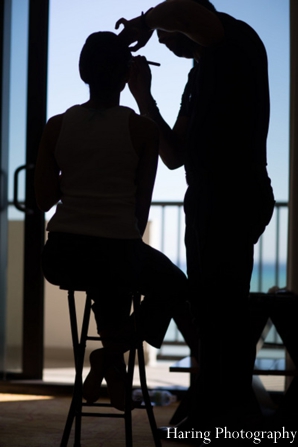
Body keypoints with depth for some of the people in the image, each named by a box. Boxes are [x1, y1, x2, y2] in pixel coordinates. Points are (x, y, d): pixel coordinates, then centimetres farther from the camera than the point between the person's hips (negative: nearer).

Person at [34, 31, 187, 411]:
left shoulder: (57, 125, 1)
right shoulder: (142, 129, -5)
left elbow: (44, 199, 4)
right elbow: (143, 204, 2)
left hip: (61, 257, 4)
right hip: (119, 251, -4)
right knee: (172, 283, 27)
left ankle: (111, 357, 33)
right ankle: (112, 354, 10)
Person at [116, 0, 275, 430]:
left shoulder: (237, 41, -5)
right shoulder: (198, 78, 22)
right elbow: (174, 156, 18)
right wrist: (143, 96, 13)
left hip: (237, 197, -10)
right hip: (204, 199, 10)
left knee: (224, 305, -11)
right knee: (207, 308, 12)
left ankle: (234, 417, -7)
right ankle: (207, 415, 20)